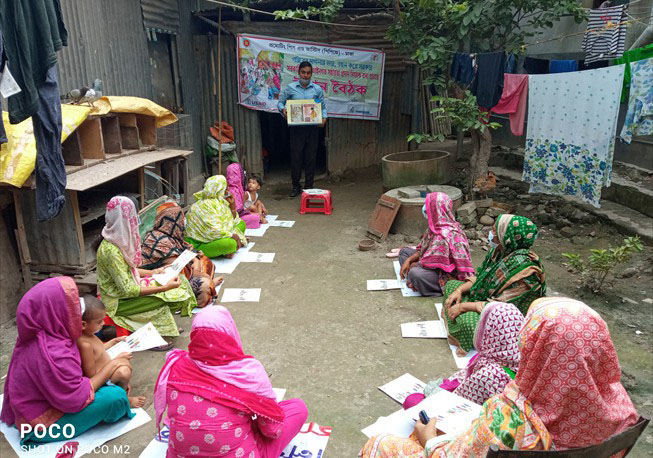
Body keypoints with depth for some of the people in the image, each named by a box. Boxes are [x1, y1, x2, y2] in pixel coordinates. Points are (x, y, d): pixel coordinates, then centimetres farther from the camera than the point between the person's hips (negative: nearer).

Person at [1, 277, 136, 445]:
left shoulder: (37, 335, -6)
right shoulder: (52, 353, -34)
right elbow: (77, 399, -26)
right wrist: (111, 366, -17)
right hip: (42, 424, -9)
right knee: (116, 396, -17)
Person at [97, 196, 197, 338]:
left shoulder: (118, 241, 0)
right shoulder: (111, 250, -29)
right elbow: (127, 290, -27)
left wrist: (152, 272, 5)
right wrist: (164, 288, -29)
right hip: (117, 303, -8)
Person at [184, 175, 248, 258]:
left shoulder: (219, 201, 5)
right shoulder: (204, 206, -22)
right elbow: (213, 230, -31)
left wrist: (232, 207, -6)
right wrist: (232, 235, -24)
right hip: (200, 244, -10)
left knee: (241, 223, 13)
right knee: (230, 243, -36)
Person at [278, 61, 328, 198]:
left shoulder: (317, 89, 8)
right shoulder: (290, 88, 5)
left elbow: (323, 106, 13)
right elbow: (280, 102, 11)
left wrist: (324, 118, -6)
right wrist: (283, 110, -11)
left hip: (312, 128, 1)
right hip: (296, 128, -1)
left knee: (311, 157, 4)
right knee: (296, 157, -1)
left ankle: (309, 186, 15)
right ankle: (296, 186, 13)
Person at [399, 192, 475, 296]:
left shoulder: (446, 234, -27)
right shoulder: (436, 226, 3)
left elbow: (433, 262, -24)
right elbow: (422, 249, 13)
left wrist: (414, 265, -8)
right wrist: (408, 261, -1)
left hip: (449, 276, -11)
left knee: (415, 273, -36)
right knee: (404, 251, 12)